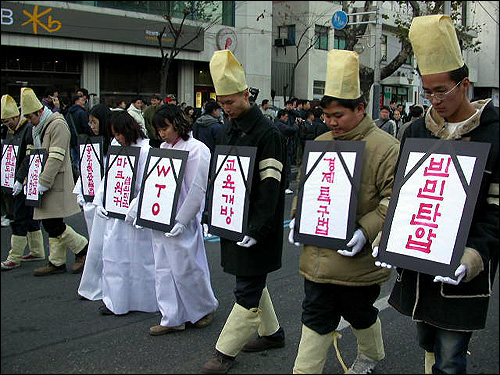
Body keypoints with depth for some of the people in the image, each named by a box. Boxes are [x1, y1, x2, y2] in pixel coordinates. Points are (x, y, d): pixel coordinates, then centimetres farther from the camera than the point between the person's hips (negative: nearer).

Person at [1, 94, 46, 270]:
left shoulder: (29, 129, -15)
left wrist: (20, 180, -20)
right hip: (16, 182, 9)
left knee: (20, 219, -6)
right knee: (30, 217, 15)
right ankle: (37, 252, 25)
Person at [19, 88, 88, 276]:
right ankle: (57, 262, 18)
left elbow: (56, 158, -21)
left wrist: (43, 183, -21)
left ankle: (82, 247, 8)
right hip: (44, 184, 9)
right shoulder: (38, 128, 17)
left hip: (57, 183, -9)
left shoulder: (58, 125, -13)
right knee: (50, 224, 10)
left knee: (54, 225, -10)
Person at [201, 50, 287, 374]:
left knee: (248, 289, -1)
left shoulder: (267, 133, -15)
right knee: (252, 281, 19)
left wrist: (257, 229, -24)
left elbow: (270, 186, -20)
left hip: (256, 227, -9)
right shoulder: (228, 131, 11)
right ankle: (271, 332, 35)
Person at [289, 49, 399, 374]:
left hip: (358, 260, -5)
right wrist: (297, 218, 4)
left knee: (360, 314, 17)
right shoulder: (320, 144, 8)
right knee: (316, 318, 10)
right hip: (317, 257, 5)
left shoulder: (386, 148, -13)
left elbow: (395, 199, -18)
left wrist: (366, 231, -26)